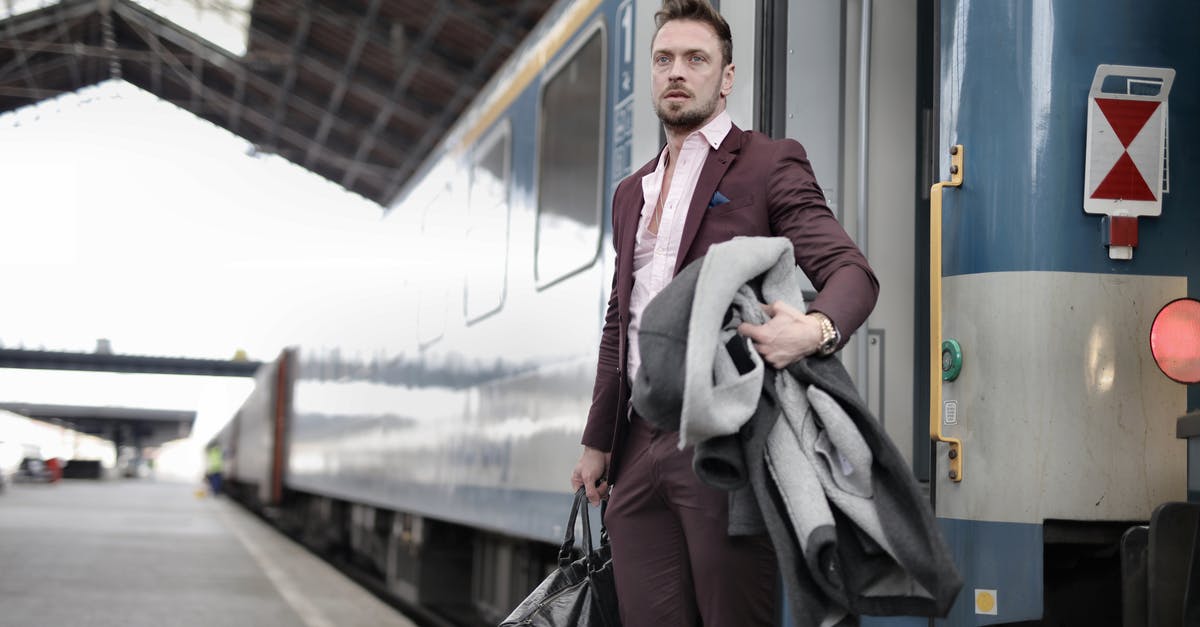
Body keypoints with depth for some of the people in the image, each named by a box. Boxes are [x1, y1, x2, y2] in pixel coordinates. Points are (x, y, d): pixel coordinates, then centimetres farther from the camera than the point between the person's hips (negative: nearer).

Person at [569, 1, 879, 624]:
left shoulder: (769, 163, 2)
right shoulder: (631, 192, 23)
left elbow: (850, 270, -8)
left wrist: (816, 328, -31)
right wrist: (597, 441, 18)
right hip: (638, 449, 6)